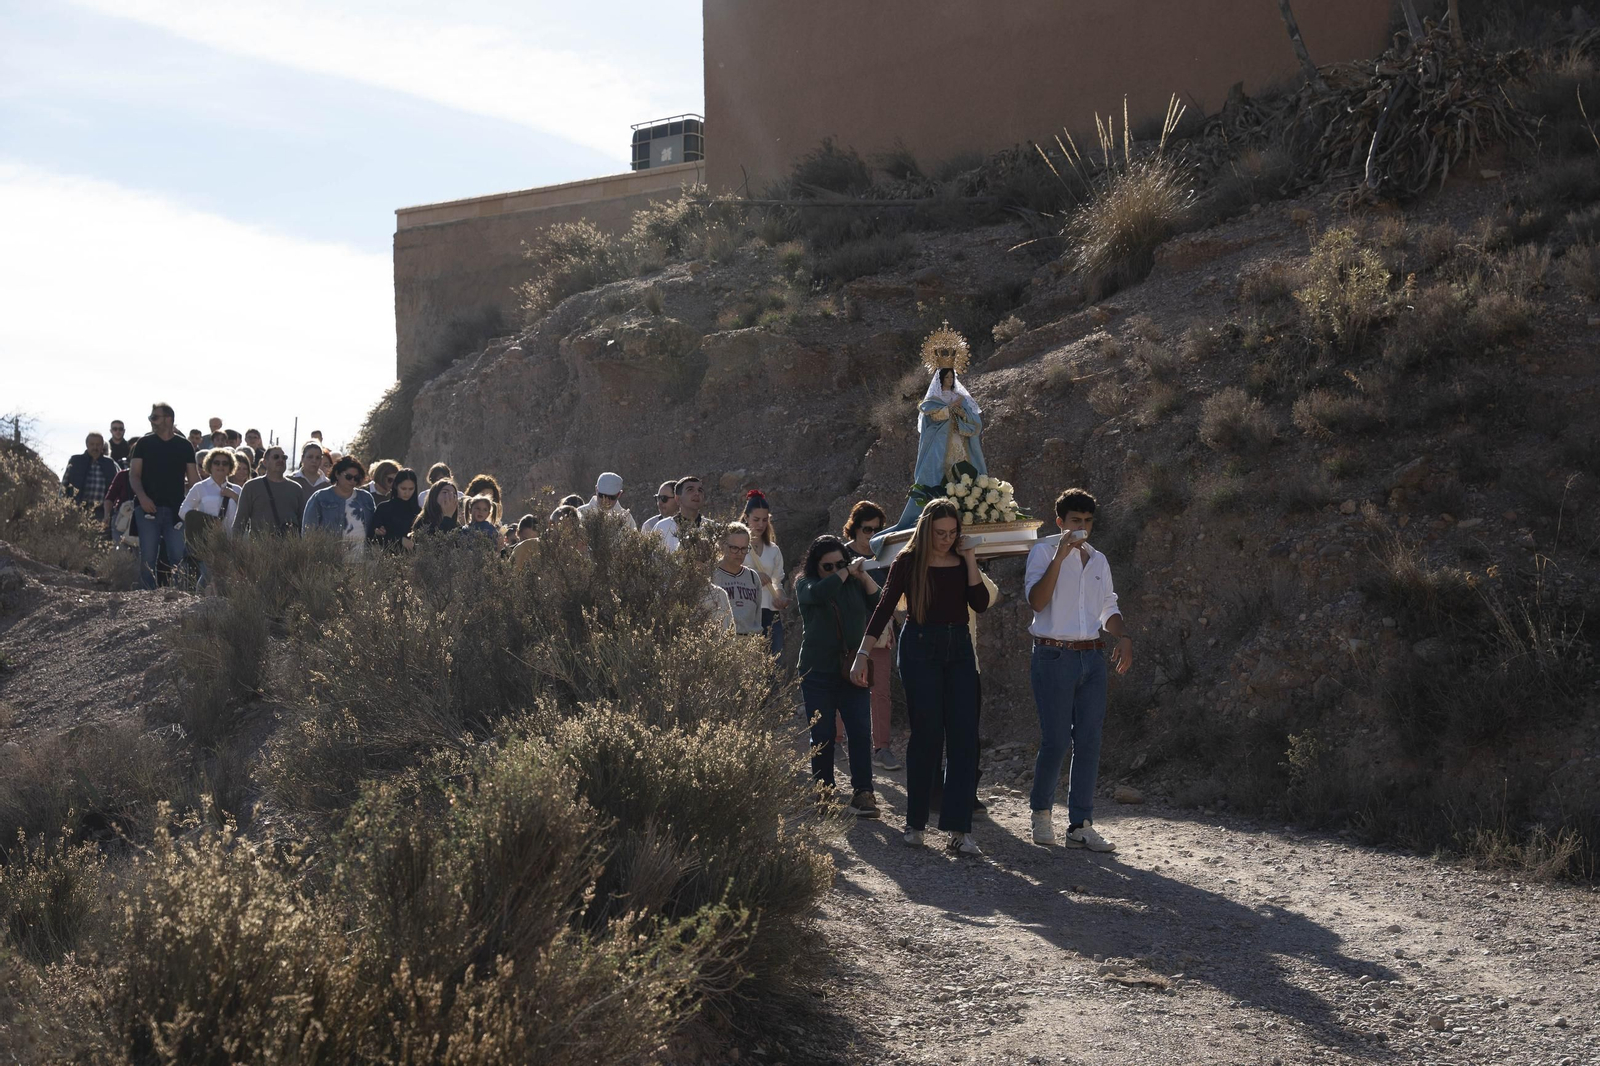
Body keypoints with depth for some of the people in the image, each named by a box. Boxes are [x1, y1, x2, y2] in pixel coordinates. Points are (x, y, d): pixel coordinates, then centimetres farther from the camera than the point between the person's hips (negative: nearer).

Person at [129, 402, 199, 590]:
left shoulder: (184, 446, 9)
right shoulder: (144, 443, 8)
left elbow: (193, 479, 9)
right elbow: (134, 474, 3)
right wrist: (142, 497, -14)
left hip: (176, 509, 0)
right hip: (148, 508, 0)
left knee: (178, 556, -5)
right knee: (148, 556, -3)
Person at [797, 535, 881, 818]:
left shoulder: (854, 584, 6)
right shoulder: (805, 584, 0)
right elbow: (818, 593, -23)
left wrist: (863, 576, -10)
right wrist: (847, 572, -15)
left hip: (852, 672, 1)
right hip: (818, 674, -1)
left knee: (860, 731, -8)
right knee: (822, 735, 3)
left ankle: (862, 793, -6)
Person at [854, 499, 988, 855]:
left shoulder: (962, 559, 7)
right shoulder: (908, 561, -2)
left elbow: (981, 604, -4)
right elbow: (884, 608, -4)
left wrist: (970, 561, -9)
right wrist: (862, 655, -11)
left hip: (959, 648, 3)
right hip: (920, 648, -3)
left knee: (964, 735, -5)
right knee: (926, 734, -2)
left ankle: (959, 827, -5)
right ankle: (916, 822, 10)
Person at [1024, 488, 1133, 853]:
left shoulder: (1098, 560, 17)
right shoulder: (1044, 551, -2)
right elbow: (1037, 601, -16)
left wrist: (1123, 637, 5)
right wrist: (1060, 555, -21)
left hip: (1091, 658, 6)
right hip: (1054, 656, -6)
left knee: (1089, 742, 1)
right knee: (1055, 741, -6)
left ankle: (1080, 825, 4)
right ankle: (1041, 812, 15)